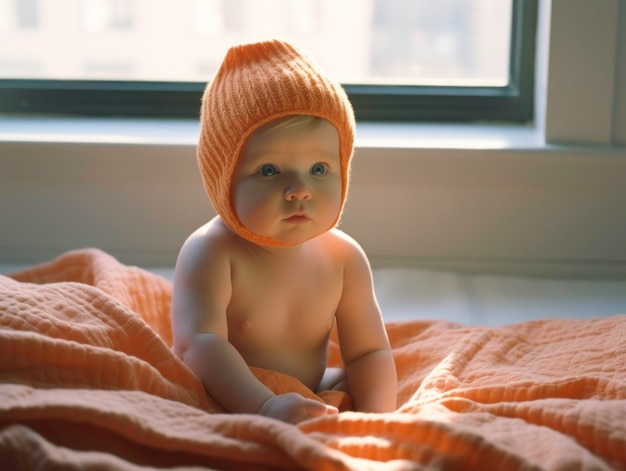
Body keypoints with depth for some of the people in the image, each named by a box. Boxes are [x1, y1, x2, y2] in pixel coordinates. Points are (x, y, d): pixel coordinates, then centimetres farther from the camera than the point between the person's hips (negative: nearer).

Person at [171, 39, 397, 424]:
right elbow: (199, 344, -35)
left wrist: (372, 419, -24)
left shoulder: (345, 259, -6)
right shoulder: (210, 253, -22)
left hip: (307, 398, 6)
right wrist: (265, 406, -49)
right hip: (224, 406, -6)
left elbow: (369, 352, -5)